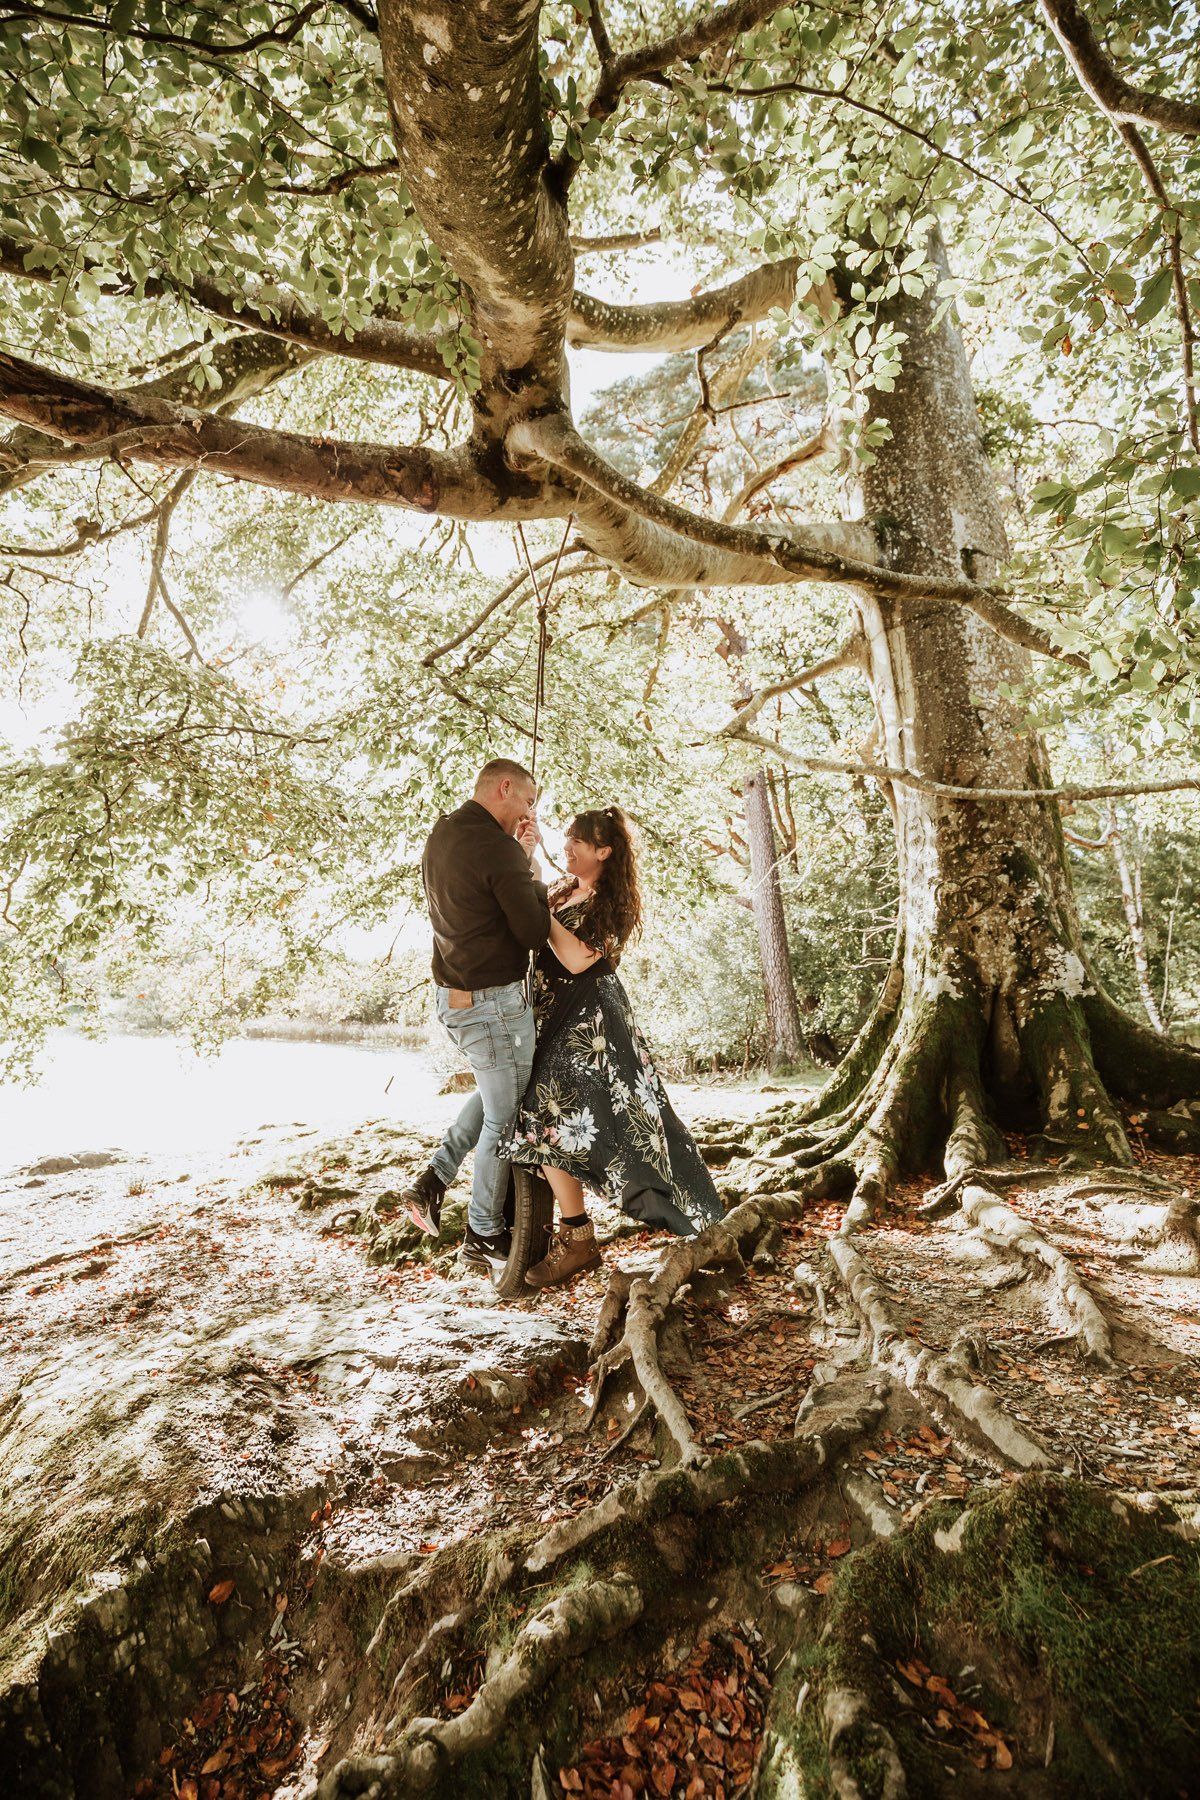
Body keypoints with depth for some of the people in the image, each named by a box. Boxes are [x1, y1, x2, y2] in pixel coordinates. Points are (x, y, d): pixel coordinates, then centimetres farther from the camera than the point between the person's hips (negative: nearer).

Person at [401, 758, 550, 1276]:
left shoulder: (441, 834, 7)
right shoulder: (497, 848, -21)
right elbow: (535, 933, -17)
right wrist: (532, 866, -5)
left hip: (451, 995, 9)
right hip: (494, 1004, -9)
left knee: (495, 1092, 29)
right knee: (505, 1116, 9)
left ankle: (434, 1179, 24)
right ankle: (484, 1236, 25)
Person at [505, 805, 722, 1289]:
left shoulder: (612, 903, -11)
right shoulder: (566, 891, 13)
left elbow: (578, 959, -22)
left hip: (584, 1022, -8)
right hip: (555, 1018, 8)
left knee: (545, 1122, -13)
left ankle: (577, 1240, 0)